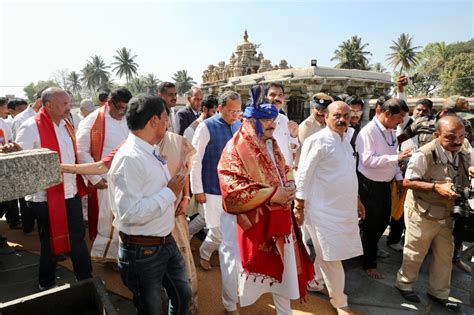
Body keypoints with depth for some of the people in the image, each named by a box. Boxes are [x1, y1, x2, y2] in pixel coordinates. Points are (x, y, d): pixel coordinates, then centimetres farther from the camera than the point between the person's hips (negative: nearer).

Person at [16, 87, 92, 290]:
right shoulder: (31, 127, -15)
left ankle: (85, 279, 34)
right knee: (50, 243, 10)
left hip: (71, 193, 7)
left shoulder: (66, 125, 8)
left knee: (77, 237, 17)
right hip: (47, 197, -7)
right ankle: (46, 285, 32)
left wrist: (80, 182, 18)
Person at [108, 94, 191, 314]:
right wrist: (170, 192, -23)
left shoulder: (151, 153, 5)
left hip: (166, 242, 9)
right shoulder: (129, 158, -24)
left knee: (182, 296, 25)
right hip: (143, 252, -8)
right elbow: (130, 213, -31)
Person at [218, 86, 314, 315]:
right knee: (254, 268, 8)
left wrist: (290, 186, -2)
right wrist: (272, 194, -22)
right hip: (254, 222, -7)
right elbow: (233, 191, -23)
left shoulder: (272, 145, 9)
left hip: (280, 219, 7)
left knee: (282, 266, 17)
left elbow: (285, 170, 22)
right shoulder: (236, 149, -16)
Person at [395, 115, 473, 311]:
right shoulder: (424, 154, -26)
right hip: (422, 214, -6)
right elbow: (407, 182, -20)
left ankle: (438, 293, 37)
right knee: (415, 253, 12)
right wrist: (436, 187, -29)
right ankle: (404, 284, 36)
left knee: (445, 255, 17)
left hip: (447, 214, 6)